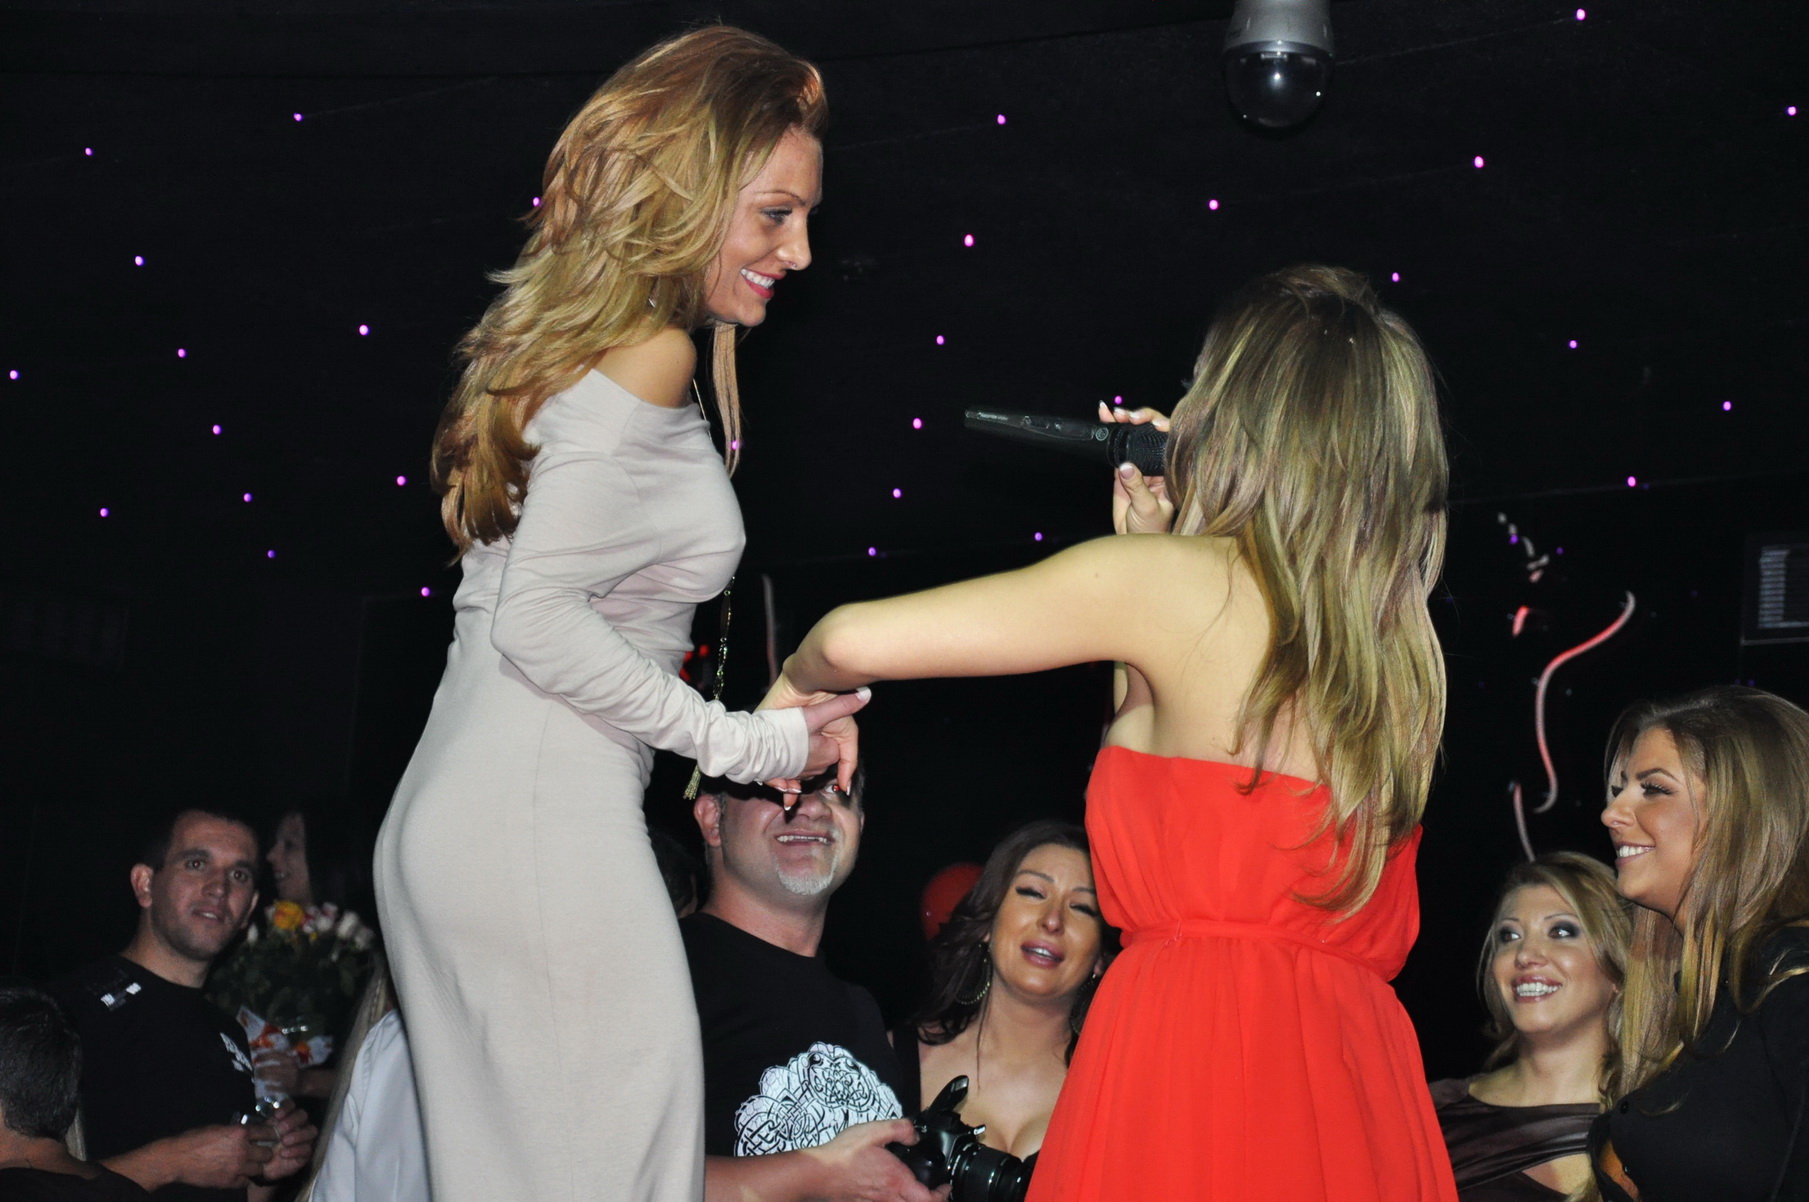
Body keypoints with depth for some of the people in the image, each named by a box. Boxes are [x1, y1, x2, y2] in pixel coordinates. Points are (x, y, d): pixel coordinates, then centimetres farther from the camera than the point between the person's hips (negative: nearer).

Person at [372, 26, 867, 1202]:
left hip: (459, 811, 9)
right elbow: (537, 621, -19)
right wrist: (749, 741, -10)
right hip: (541, 827, -9)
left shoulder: (579, 341, 16)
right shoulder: (648, 357, -12)